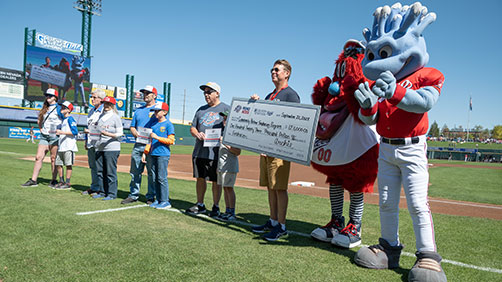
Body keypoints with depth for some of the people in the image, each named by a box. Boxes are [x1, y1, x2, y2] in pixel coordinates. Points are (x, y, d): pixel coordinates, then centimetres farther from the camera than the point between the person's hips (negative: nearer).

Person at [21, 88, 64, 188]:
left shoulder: (58, 108, -4)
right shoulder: (44, 109, 16)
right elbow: (40, 121, 27)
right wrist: (41, 129, 14)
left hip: (54, 136, -6)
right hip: (44, 136, 6)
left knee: (53, 159, -2)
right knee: (38, 157, 1)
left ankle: (54, 180, 7)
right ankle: (33, 180, 3)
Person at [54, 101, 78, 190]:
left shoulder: (70, 119, -7)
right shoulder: (63, 119, 19)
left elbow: (75, 131, -16)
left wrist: (62, 132, -20)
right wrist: (58, 132, 12)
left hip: (69, 146, -9)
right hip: (61, 146, 9)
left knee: (68, 164, -5)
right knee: (58, 163, 10)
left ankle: (68, 183, -1)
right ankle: (61, 181, 20)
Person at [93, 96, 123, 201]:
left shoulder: (116, 117, -4)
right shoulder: (101, 116, 16)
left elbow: (120, 133, -8)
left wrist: (108, 134, -21)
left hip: (111, 148, -7)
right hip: (100, 147, 7)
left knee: (110, 172, -5)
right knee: (100, 171, 10)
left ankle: (111, 193, 2)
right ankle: (102, 192, 21)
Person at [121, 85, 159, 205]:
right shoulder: (138, 110, 20)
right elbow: (132, 127, 21)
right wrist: (136, 134, -1)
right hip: (138, 145, 5)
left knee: (152, 173, -2)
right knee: (135, 172, 8)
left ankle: (151, 197, 8)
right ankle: (133, 195, 18)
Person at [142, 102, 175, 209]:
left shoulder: (168, 124, -3)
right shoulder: (154, 125, 18)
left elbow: (171, 141, -10)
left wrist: (157, 137, -16)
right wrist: (145, 152, 17)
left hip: (163, 155, -7)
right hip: (153, 155, 7)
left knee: (162, 178, -8)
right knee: (155, 178, 8)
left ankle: (165, 201, -1)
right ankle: (158, 200, 16)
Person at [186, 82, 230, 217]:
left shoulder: (226, 109, 1)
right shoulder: (201, 110, 19)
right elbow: (192, 128, 19)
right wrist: (197, 134, -3)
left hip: (215, 152, -6)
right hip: (199, 151, 6)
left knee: (216, 181, 0)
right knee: (200, 178, 13)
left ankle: (216, 207, 13)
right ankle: (200, 205, 25)